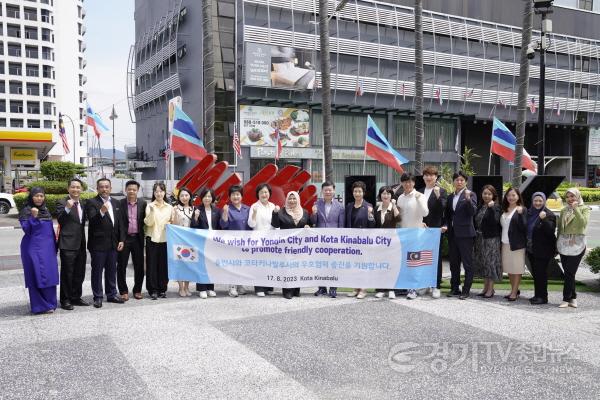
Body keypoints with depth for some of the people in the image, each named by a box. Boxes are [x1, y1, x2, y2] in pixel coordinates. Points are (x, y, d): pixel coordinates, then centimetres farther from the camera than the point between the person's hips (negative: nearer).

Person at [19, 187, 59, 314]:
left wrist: (54, 246, 18)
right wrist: (33, 217, -30)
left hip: (48, 249, 6)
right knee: (38, 276, -5)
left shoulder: (45, 210, 13)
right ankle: (40, 306, 2)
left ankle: (50, 303, 17)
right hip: (34, 248, -6)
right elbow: (26, 229, -15)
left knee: (49, 276, 7)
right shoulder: (26, 211, -5)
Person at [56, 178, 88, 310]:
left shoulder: (83, 204, 13)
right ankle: (65, 300, 11)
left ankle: (76, 297, 26)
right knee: (67, 274, 1)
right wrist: (67, 208, -33)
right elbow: (60, 220, -20)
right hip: (68, 244, -7)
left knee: (79, 273, 14)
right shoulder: (62, 203, -7)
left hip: (80, 245, 7)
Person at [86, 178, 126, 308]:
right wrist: (101, 212, -36)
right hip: (98, 243, -5)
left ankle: (112, 294, 24)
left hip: (113, 243, 6)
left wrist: (121, 239, 6)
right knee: (97, 271, 3)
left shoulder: (116, 203, 12)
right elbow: (92, 221, -19)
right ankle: (98, 297, 12)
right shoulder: (91, 202, -6)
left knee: (112, 270, 13)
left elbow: (120, 223, 13)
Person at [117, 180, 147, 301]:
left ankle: (137, 290, 20)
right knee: (121, 266, 5)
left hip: (137, 238, 2)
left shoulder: (143, 203, 3)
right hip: (124, 238, -2)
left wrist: (143, 235, -4)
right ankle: (123, 291, 17)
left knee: (139, 266, 8)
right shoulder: (120, 203, -3)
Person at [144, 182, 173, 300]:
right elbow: (149, 223, -7)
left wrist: (170, 224, -4)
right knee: (152, 265, 0)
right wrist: (152, 211, -20)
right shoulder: (150, 206, 2)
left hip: (165, 239, 2)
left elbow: (173, 223, 18)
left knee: (164, 265, 4)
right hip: (152, 238, -2)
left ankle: (162, 289, 14)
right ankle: (153, 290, 7)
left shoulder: (169, 207, 10)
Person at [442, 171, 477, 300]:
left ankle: (466, 290, 3)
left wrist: (468, 199, -27)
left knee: (467, 263, -2)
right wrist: (445, 225, 2)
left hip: (465, 233, -6)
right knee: (454, 263, 11)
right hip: (452, 233, 6)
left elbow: (472, 212, -14)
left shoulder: (470, 195, -2)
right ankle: (454, 288, 20)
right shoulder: (450, 197, 14)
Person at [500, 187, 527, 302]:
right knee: (509, 268, 12)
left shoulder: (522, 210, -6)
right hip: (505, 243, 6)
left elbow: (524, 227, -15)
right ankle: (514, 290, 24)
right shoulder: (504, 210, 12)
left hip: (517, 244, -6)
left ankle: (514, 292, 6)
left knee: (517, 269, 0)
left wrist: (520, 214, -25)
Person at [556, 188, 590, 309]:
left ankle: (566, 299, -2)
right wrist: (558, 242, 14)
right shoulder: (564, 210, 14)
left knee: (570, 272, -7)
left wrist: (575, 209, -18)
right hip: (564, 243, 5)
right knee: (568, 273, 7)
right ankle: (573, 297, 16)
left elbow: (584, 223, -17)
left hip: (577, 244, -5)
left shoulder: (584, 209, 0)